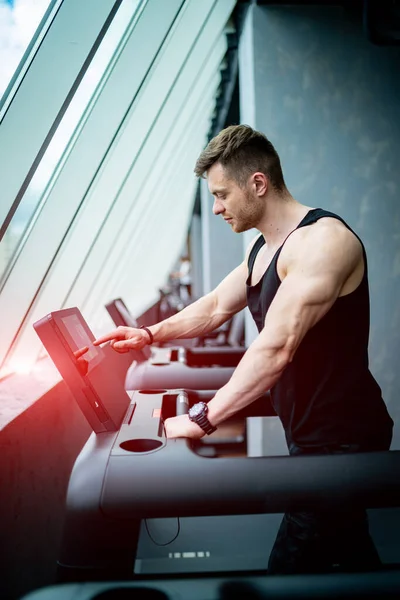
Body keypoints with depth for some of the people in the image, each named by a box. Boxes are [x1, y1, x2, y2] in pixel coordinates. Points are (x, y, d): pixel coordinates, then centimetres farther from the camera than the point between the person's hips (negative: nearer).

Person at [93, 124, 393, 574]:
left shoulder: (322, 239, -22)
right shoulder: (263, 248, 9)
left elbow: (275, 349, -30)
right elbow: (215, 306, 19)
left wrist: (203, 419, -29)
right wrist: (150, 335, 8)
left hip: (341, 440, -9)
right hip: (312, 435, 9)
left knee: (289, 572, -3)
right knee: (350, 554, 23)